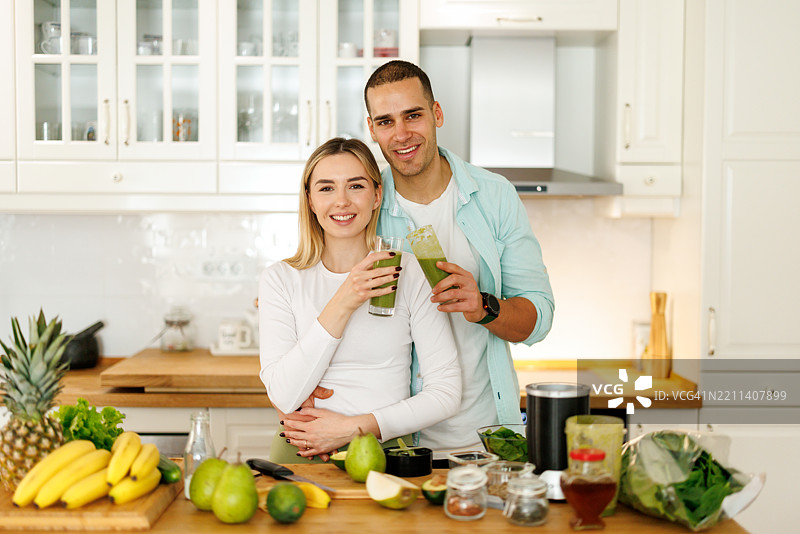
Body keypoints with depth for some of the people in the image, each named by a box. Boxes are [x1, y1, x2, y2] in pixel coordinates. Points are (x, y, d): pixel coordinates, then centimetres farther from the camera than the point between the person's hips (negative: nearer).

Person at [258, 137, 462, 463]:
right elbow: (283, 396, -6)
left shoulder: (410, 274, 3)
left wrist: (354, 427, -9)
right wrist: (342, 305, -13)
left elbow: (446, 391, 0)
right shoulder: (280, 280, 5)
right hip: (301, 455, 1)